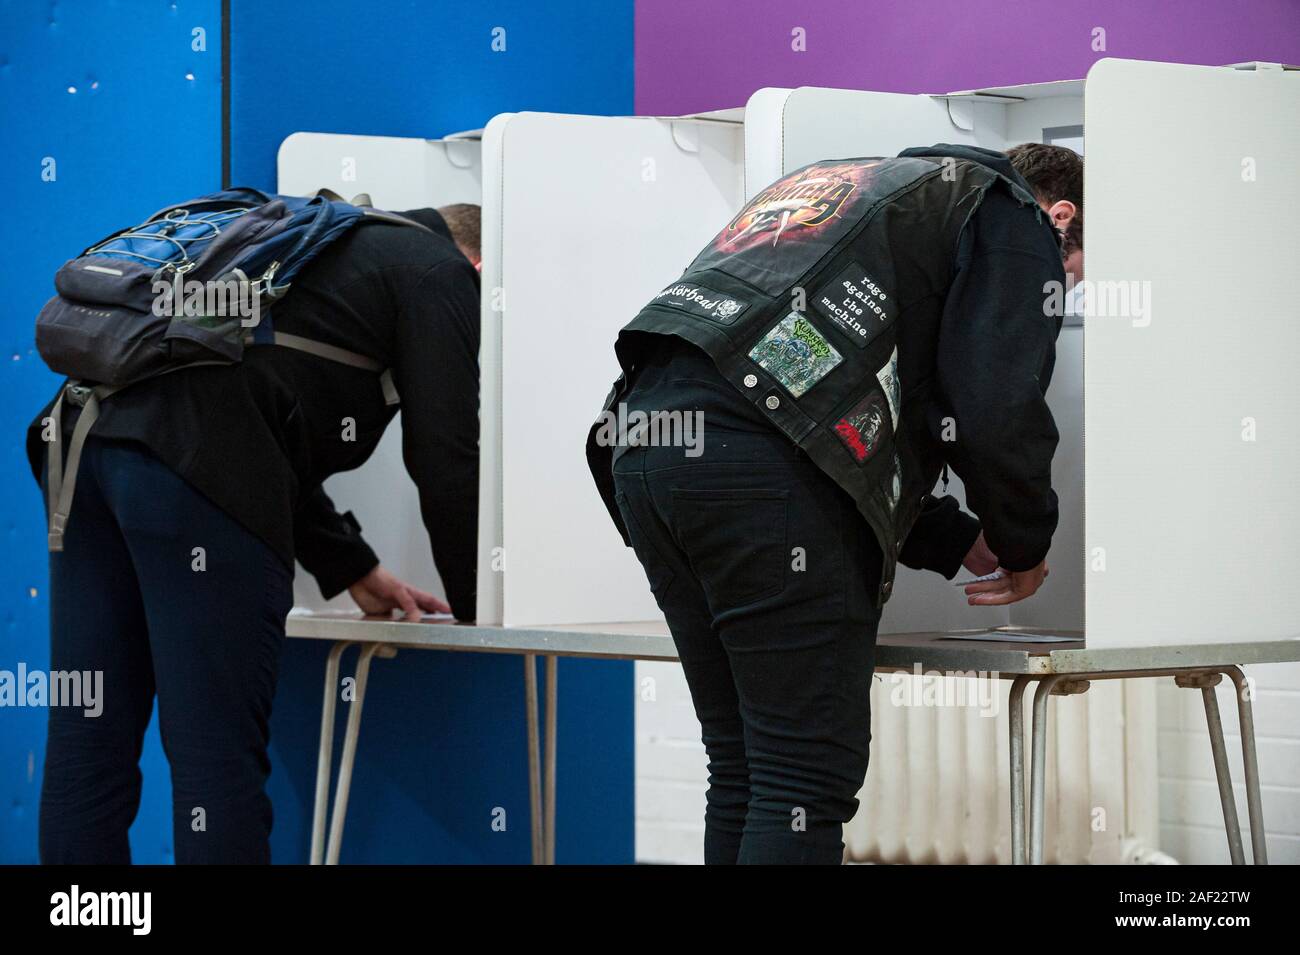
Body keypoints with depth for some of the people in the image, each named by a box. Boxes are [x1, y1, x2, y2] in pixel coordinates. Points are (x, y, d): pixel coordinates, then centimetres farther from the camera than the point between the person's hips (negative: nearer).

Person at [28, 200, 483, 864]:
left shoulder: (339, 244, 36)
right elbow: (446, 459, 6)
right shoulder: (439, 274, 13)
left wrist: (352, 569, 38)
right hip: (195, 459, -8)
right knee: (219, 755, -4)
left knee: (87, 739, 10)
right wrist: (478, 612, 19)